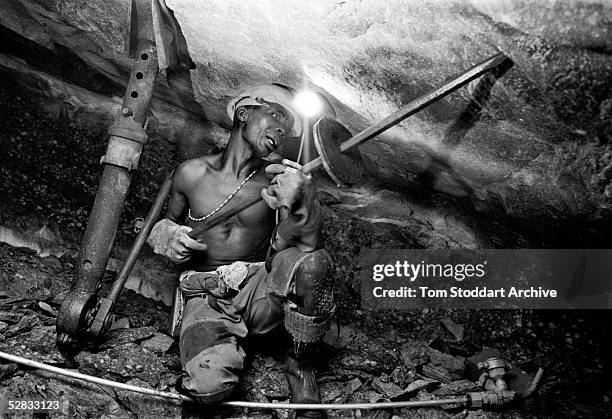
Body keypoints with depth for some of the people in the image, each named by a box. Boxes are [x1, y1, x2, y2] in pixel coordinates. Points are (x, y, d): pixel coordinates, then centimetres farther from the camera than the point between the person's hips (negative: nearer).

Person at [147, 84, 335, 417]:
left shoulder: (278, 180, -4)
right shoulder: (191, 174, -1)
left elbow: (305, 247, -17)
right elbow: (167, 225, 17)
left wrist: (299, 205, -38)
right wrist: (170, 239, -8)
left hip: (259, 288, 1)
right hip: (206, 297, 0)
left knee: (314, 263, -33)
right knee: (208, 386, -30)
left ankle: (300, 363, -6)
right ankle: (231, 347, 8)